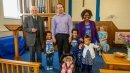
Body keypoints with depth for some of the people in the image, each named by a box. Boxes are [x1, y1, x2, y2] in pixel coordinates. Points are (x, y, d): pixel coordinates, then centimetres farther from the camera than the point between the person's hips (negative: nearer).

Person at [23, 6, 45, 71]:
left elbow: (43, 29, 6)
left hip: (39, 38, 2)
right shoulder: (27, 18, -2)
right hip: (31, 39, -2)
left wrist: (43, 38, 4)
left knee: (39, 53, 12)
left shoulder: (41, 18, 5)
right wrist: (31, 29, -22)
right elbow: (24, 28, -3)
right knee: (32, 53, 10)